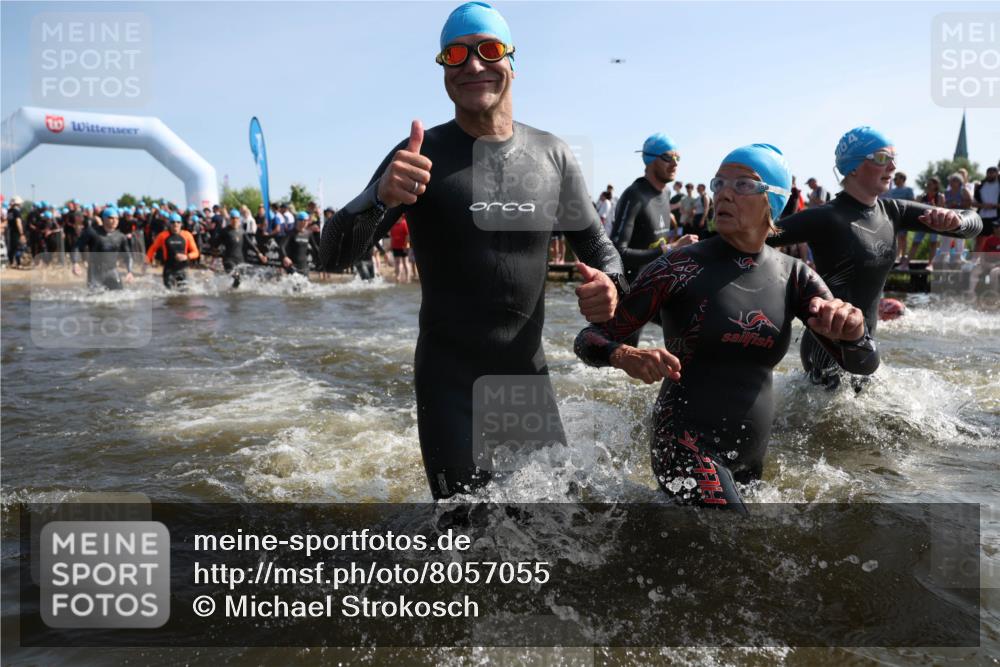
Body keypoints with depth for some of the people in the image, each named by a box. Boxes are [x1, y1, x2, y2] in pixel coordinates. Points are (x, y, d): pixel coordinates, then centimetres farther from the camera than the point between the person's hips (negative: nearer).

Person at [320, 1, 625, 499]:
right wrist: (381, 198, -34)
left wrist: (610, 282, -10)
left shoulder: (552, 156, 1)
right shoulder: (424, 155, -9)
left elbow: (593, 240, 13)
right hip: (450, 382, -3)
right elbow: (335, 256, -13)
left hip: (529, 375, 4)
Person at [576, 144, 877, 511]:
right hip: (686, 446, -6)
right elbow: (589, 339, -10)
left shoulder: (793, 276, 2)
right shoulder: (680, 267, -11)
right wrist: (627, 356, -33)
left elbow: (864, 363, 0)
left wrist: (852, 331, -24)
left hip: (753, 459, 6)